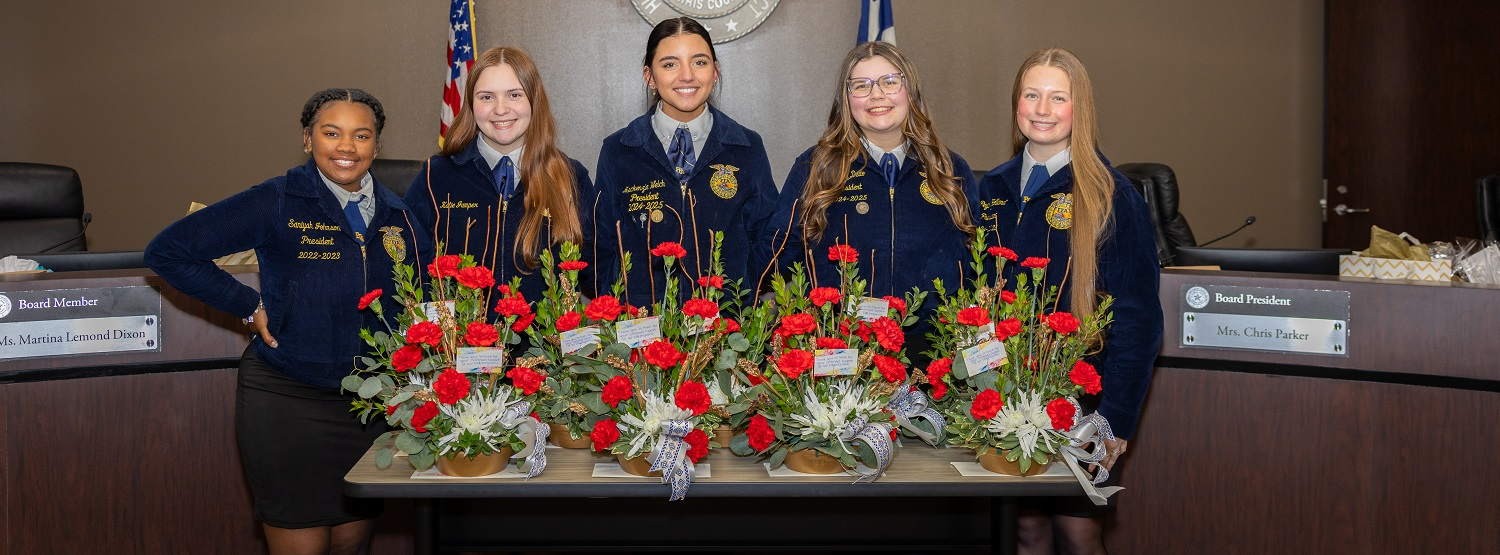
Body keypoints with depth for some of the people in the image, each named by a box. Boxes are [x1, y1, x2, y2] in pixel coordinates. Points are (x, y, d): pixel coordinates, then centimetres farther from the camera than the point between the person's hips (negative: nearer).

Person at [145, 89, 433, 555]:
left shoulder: (396, 214, 5)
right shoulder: (278, 202, -8)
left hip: (373, 403, 5)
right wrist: (249, 306, -9)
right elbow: (168, 251, -8)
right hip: (287, 402, -4)